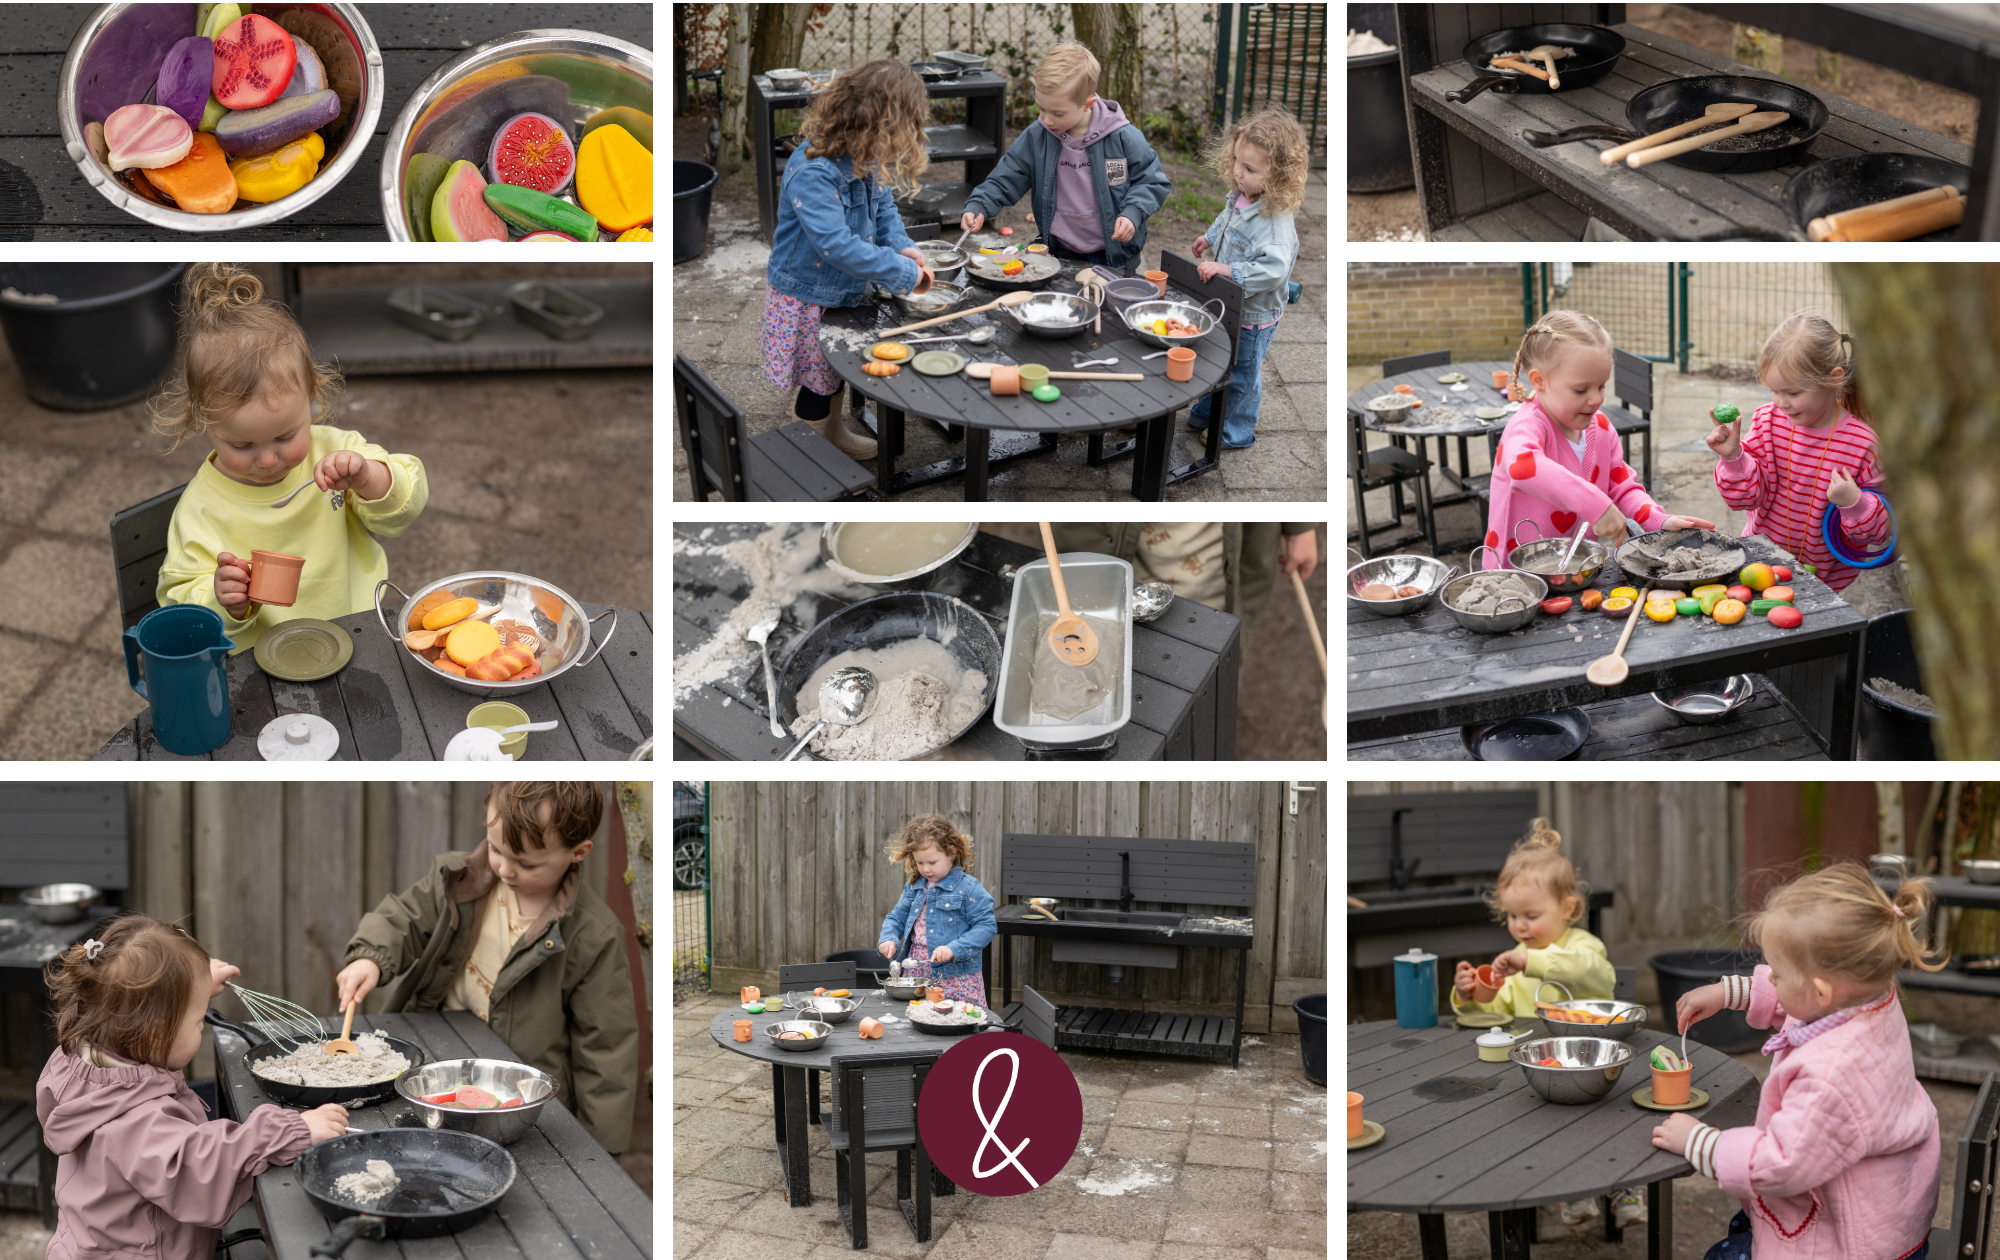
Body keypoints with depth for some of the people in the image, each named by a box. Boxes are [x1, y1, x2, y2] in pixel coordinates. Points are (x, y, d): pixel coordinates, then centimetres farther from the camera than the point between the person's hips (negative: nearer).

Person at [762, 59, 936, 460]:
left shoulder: (864, 156, -7)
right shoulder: (812, 173, -35)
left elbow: (882, 205, 9)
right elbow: (836, 244, -39)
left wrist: (900, 246, -12)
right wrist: (903, 272, -32)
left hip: (844, 288, 8)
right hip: (807, 296, -8)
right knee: (819, 380, 8)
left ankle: (833, 430, 50)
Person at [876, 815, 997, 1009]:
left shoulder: (968, 888, -8)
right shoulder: (913, 887, 10)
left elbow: (986, 926, -12)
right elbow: (896, 918, 20)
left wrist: (954, 948, -22)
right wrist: (888, 939, -2)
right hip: (915, 975, 5)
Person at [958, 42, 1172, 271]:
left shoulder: (1122, 138, -14)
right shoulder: (1035, 136, -5)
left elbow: (1153, 181, -4)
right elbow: (1004, 180, 3)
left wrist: (1132, 213, -21)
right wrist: (977, 207, -13)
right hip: (1059, 255, 2)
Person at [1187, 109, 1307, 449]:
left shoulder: (1275, 221, -35)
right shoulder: (1238, 197, -8)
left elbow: (1272, 269, -42)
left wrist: (1228, 270, -41)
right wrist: (1210, 237, 29)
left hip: (1253, 317, -8)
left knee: (1242, 375, 13)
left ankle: (1236, 432, 34)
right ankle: (1205, 413, 49)